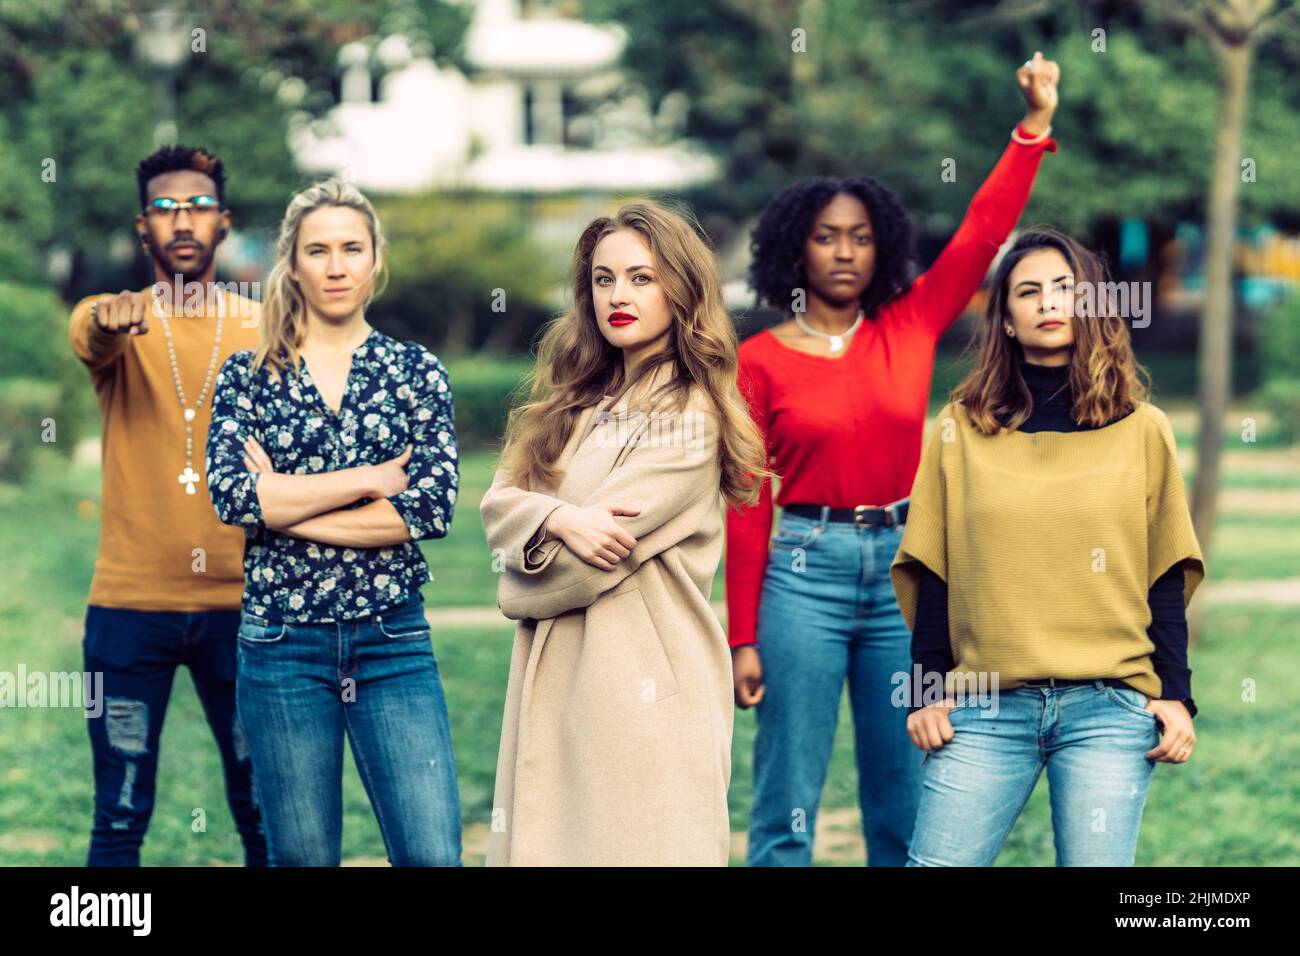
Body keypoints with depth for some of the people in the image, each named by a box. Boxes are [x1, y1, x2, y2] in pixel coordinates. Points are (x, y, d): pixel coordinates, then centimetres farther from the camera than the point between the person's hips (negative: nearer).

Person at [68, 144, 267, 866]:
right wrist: (111, 321, -48)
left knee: (264, 808, 5)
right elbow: (88, 338, -24)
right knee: (119, 817, 0)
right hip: (129, 604, -1)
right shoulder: (109, 320, 1)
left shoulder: (265, 329, 5)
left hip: (239, 603, 1)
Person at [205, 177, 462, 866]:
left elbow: (432, 507, -8)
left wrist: (284, 506, -9)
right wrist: (370, 478, -11)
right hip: (282, 646, 0)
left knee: (433, 854, -9)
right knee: (302, 857, 7)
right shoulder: (247, 376, 5)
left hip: (394, 641, 0)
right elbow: (231, 495, -11)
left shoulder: (416, 371, 5)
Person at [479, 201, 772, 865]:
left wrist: (520, 593, 4)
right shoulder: (577, 402, 16)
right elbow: (498, 504, 6)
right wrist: (561, 519, -14)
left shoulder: (689, 417, -8)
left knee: (634, 846, -7)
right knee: (541, 845, 7)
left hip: (642, 684, -7)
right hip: (551, 679, 7)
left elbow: (593, 563, -12)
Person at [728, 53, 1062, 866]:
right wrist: (743, 637, -4)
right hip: (803, 570, -3)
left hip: (901, 565, 3)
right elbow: (747, 504, -1)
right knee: (788, 806, -1)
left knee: (904, 805, 9)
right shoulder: (761, 360, -1)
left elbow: (984, 231, 1)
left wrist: (1035, 124, -7)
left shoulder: (911, 329, 7)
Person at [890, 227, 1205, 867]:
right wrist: (927, 692, 3)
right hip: (989, 704, 0)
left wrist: (1175, 695, 2)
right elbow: (933, 574, 8)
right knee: (938, 860, -4)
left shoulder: (1141, 430, 8)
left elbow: (1165, 578, 9)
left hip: (1110, 707, 0)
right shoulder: (962, 427, 8)